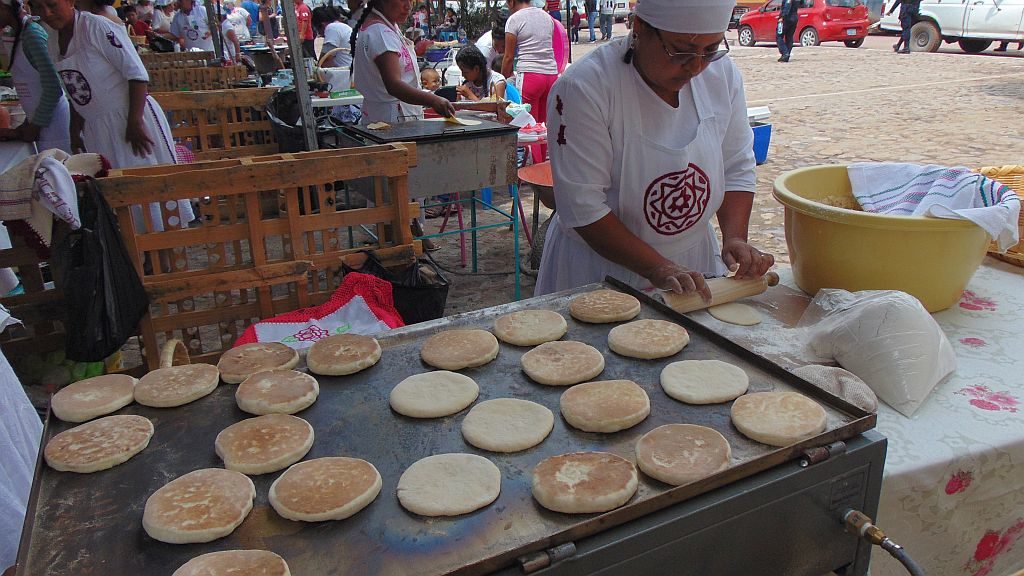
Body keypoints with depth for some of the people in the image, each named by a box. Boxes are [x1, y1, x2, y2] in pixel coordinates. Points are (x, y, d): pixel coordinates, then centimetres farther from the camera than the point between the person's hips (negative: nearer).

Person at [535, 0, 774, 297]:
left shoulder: (723, 74, -6)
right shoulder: (584, 88, -24)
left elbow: (737, 169, 2)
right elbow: (583, 208, -24)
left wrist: (735, 239, -13)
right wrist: (656, 269, -26)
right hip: (602, 266, -4)